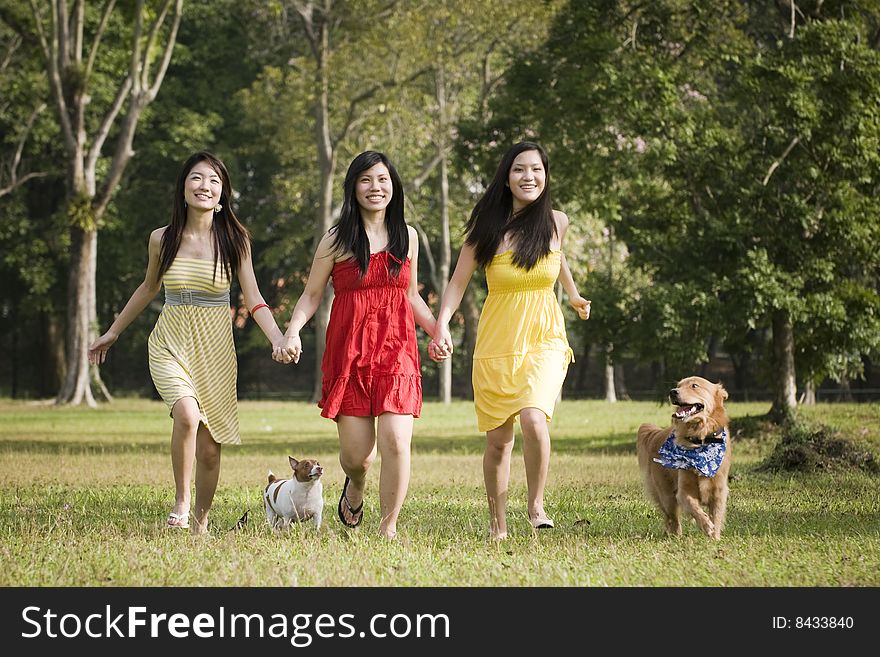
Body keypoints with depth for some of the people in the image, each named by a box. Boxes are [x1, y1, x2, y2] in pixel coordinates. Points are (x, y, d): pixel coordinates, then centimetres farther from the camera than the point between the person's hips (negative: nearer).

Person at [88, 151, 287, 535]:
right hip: (170, 344, 0)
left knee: (209, 449, 2)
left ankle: (201, 524, 22)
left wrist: (278, 340, -20)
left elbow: (253, 299, -3)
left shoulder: (234, 240, -3)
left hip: (215, 348, 0)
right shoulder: (162, 239, -1)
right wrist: (113, 333, 24)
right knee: (187, 414, -28)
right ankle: (180, 499, -6)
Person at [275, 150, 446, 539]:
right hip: (349, 353, -2)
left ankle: (389, 528, 0)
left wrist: (437, 330, 7)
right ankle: (355, 488, 36)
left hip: (396, 351, 2)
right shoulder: (337, 240, 2)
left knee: (395, 442, -15)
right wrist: (292, 332, -12)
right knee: (356, 454, -2)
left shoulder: (407, 237, 11)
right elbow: (311, 295, 5)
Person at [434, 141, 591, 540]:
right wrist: (442, 324, -18)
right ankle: (497, 525, 20)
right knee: (498, 439, 4)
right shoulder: (487, 227, -5)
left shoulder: (556, 222, 0)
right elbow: (458, 282, -3)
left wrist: (573, 296, 36)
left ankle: (536, 504, -5)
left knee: (534, 419, -25)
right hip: (497, 343, 0)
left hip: (544, 341, 0)